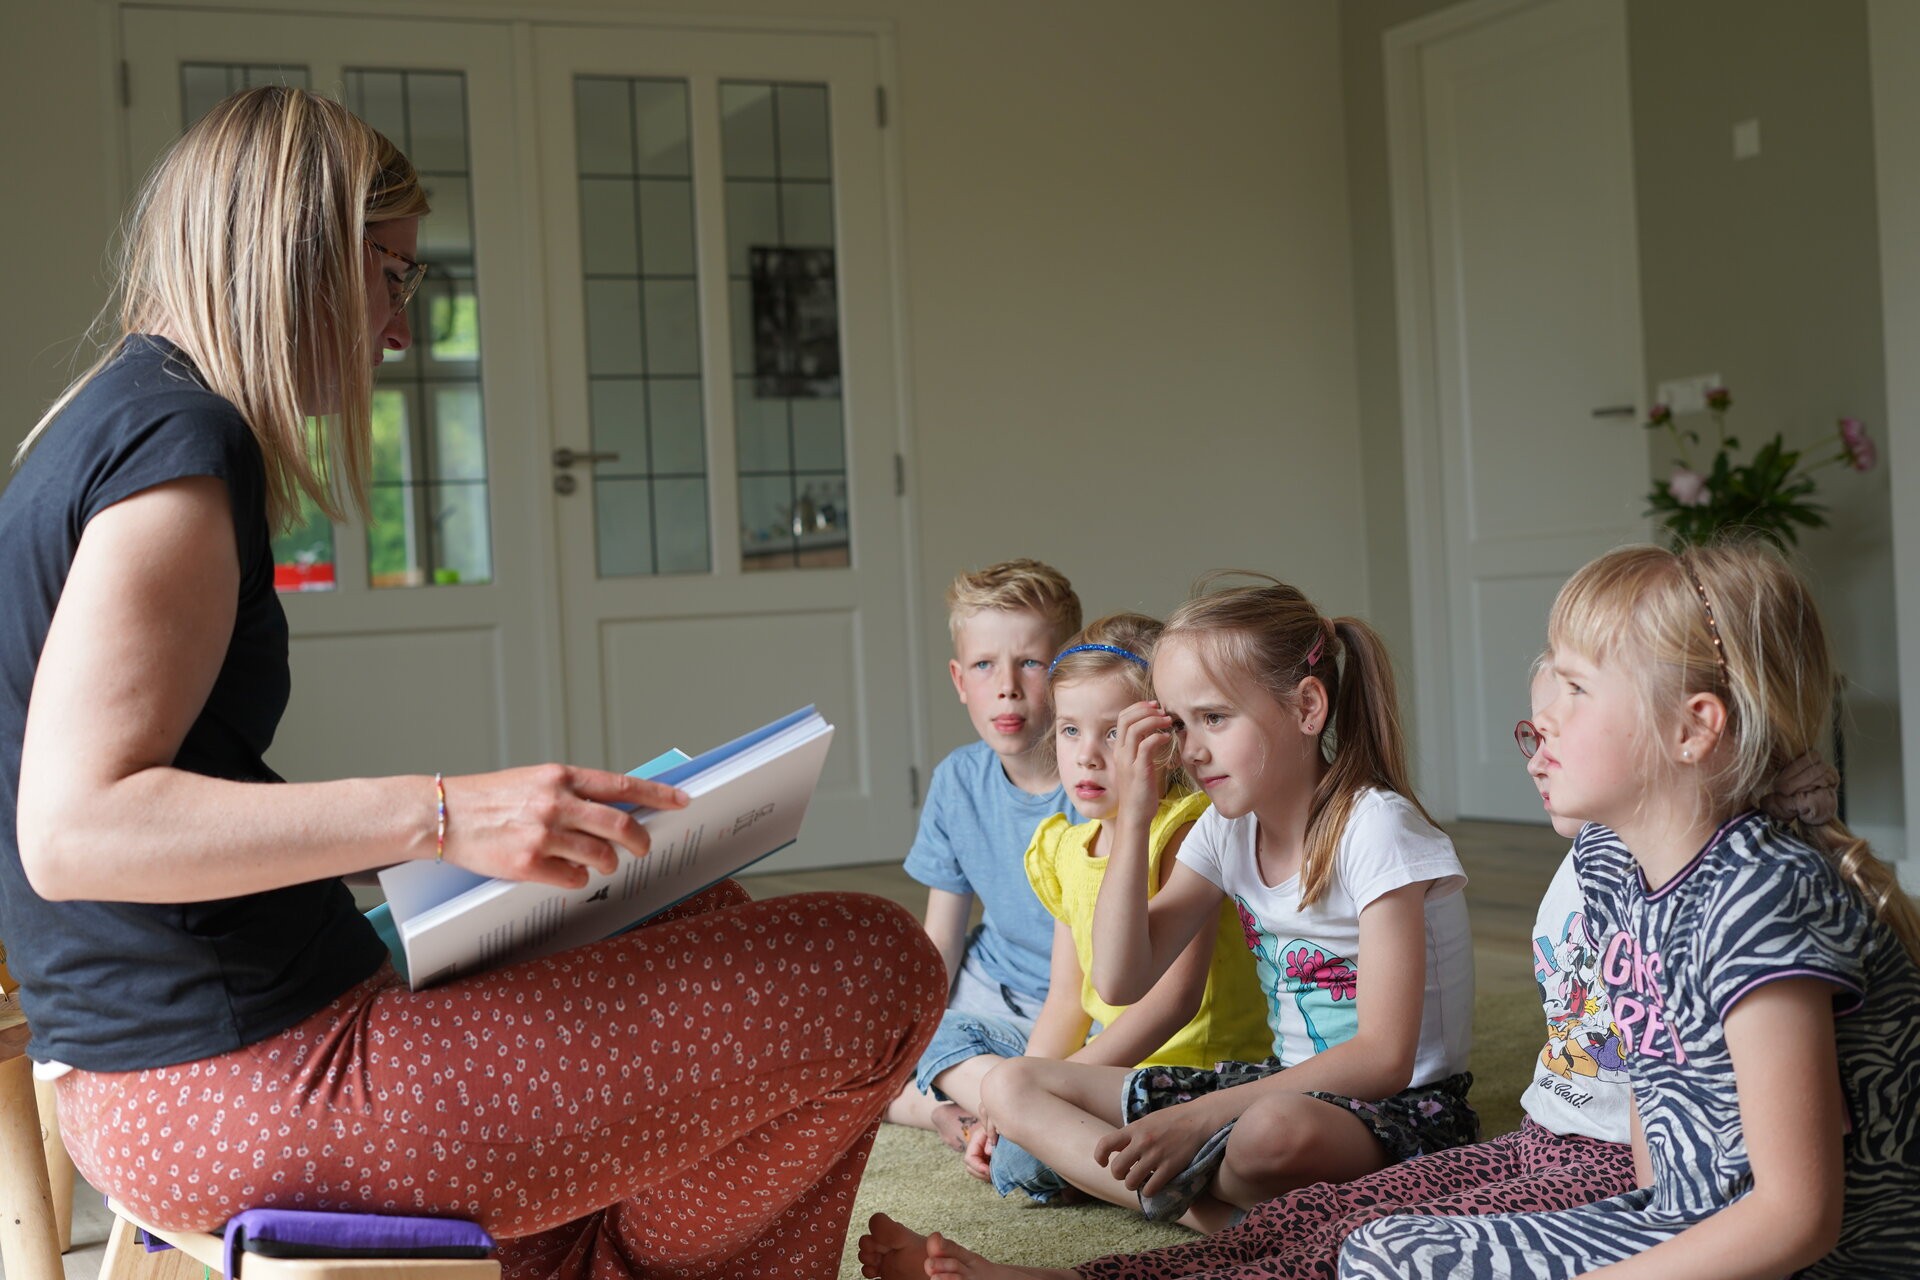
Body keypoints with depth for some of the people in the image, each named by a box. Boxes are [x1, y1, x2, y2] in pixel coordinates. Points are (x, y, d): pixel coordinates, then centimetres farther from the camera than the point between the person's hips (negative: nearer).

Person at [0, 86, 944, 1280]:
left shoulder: (103, 428, 15)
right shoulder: (179, 436, -15)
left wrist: (408, 828, 16)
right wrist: (440, 814, -28)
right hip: (253, 1083, -11)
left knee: (710, 919, 26)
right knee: (881, 968, -9)